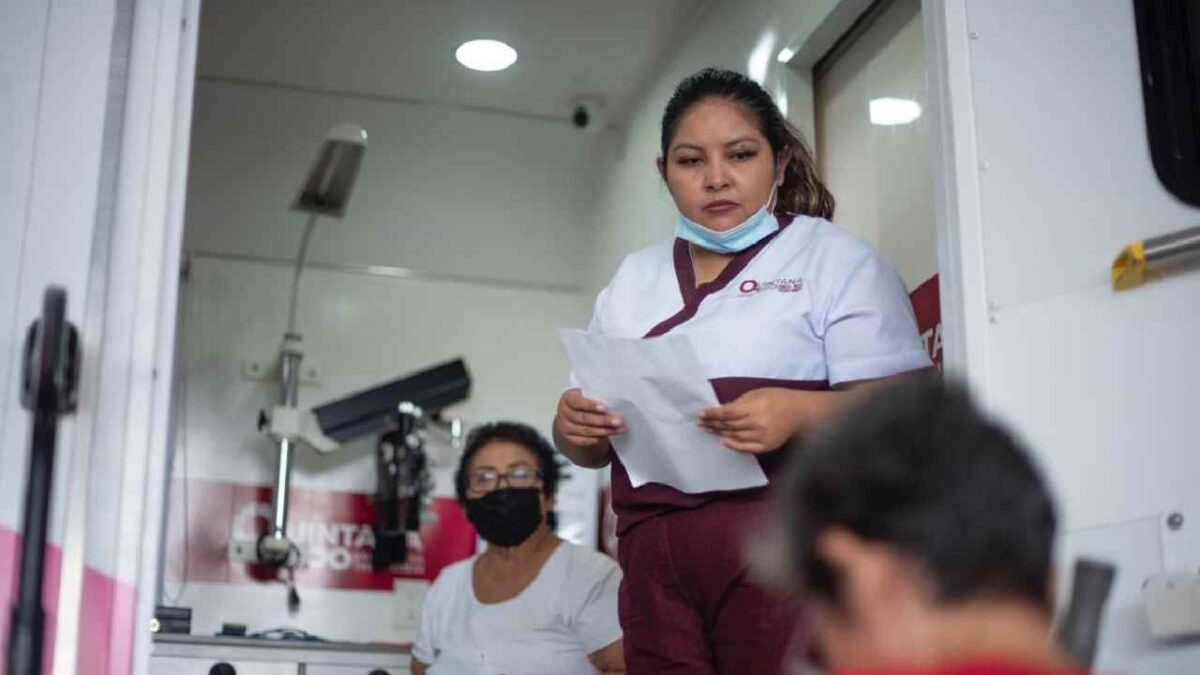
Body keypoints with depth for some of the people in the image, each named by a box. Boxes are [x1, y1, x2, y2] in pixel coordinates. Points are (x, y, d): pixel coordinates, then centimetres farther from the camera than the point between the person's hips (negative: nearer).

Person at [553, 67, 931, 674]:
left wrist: (802, 412, -24)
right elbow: (593, 445, 19)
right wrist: (574, 425, -4)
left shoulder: (836, 259, 4)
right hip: (654, 559, 4)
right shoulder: (632, 281, 19)